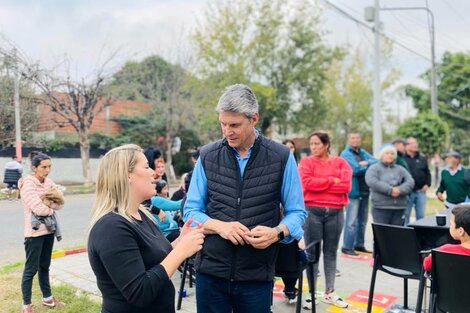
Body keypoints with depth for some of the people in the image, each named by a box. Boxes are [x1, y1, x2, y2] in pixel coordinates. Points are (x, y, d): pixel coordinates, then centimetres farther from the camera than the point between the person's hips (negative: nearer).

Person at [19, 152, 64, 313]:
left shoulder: (49, 182, 6)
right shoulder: (28, 184, -15)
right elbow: (39, 209, -23)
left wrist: (47, 203, -16)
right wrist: (51, 208, -5)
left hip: (48, 230, 7)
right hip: (34, 232, -7)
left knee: (44, 266, 17)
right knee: (31, 269, 0)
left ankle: (47, 298, 29)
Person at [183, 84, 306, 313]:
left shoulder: (282, 158, -3)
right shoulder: (207, 156, 1)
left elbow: (296, 212, 2)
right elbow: (191, 211, 4)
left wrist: (277, 232, -19)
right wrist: (220, 226, -16)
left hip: (257, 275, -1)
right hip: (210, 271, 1)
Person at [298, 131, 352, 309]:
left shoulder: (340, 162, 7)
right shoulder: (306, 162, 3)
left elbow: (346, 185, -6)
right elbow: (307, 183, -13)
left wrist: (319, 184, -7)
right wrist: (332, 181, -9)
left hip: (335, 212, 2)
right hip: (312, 211, -2)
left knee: (331, 252, 10)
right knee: (312, 252, 2)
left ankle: (329, 293, 21)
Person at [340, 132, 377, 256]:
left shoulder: (363, 152, 16)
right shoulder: (346, 154, -6)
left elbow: (376, 161, 4)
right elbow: (355, 169, -19)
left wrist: (366, 163, -14)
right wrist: (370, 167, -3)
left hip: (365, 191, 8)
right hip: (353, 191, -8)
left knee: (363, 220, 14)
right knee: (352, 221, -7)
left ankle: (359, 244, 25)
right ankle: (347, 247, 0)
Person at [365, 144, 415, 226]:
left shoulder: (400, 169, 18)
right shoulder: (374, 168, 5)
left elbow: (410, 182, 4)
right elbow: (372, 182, -13)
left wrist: (400, 190, -16)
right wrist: (390, 190, -18)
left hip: (399, 208, 4)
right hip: (381, 207, -4)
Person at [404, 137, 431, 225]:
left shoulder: (422, 158, 11)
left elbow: (428, 173, 16)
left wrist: (427, 184, 4)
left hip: (421, 191, 4)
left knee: (421, 215, 9)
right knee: (405, 215, 4)